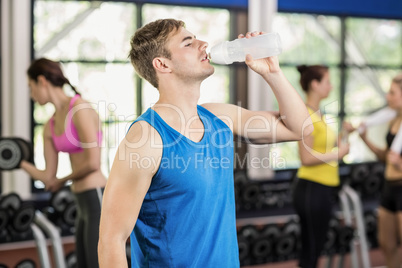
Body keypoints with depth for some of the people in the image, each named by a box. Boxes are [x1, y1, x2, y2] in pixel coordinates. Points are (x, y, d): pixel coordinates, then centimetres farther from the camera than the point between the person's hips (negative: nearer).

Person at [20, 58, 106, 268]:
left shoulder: (80, 109, -13)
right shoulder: (50, 126, 12)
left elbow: (92, 162, -20)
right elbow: (48, 177, 14)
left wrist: (64, 181, -5)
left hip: (99, 200, -10)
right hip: (84, 203, 10)